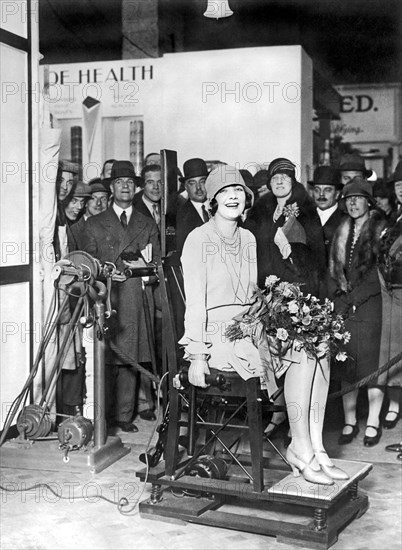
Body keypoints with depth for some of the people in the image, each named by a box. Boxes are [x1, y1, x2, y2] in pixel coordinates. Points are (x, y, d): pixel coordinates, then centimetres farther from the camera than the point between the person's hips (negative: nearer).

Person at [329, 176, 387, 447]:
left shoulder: (381, 229, 0)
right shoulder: (342, 231, 15)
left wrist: (355, 295, -8)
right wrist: (340, 294, 7)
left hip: (371, 303, -4)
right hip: (343, 304, 4)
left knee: (371, 363, -3)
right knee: (345, 362, 4)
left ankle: (373, 423, 8)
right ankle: (349, 422, 13)